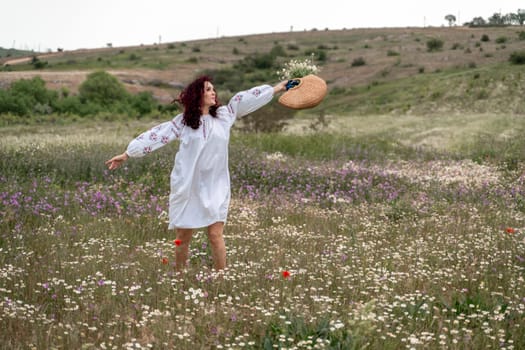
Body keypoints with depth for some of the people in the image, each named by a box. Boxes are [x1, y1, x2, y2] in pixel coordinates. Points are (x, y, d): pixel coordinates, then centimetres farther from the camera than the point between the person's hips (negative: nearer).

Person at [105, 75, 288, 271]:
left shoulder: (224, 115, 6)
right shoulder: (182, 122, -1)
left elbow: (246, 99, 9)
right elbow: (156, 135, -2)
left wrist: (278, 88, 11)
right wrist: (126, 154, -4)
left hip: (216, 187, 1)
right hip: (188, 187, -1)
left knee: (216, 235, -5)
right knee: (183, 237, 8)